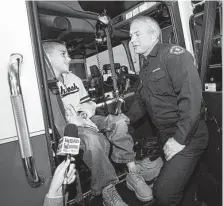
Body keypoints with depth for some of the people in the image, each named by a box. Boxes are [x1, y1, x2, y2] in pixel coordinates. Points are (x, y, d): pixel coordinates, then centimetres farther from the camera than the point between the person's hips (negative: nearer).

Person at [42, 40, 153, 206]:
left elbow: (89, 104, 16)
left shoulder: (73, 79, 13)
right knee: (93, 138, -35)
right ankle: (107, 190, -18)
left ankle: (132, 172, -10)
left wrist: (84, 112, -5)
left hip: (84, 121, 7)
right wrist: (73, 122, -26)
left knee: (119, 121, -13)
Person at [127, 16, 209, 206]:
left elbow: (191, 95, -23)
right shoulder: (145, 67, 14)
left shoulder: (173, 54, -13)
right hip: (164, 136, 7)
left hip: (187, 137, -7)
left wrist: (180, 138, -23)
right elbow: (140, 101, 19)